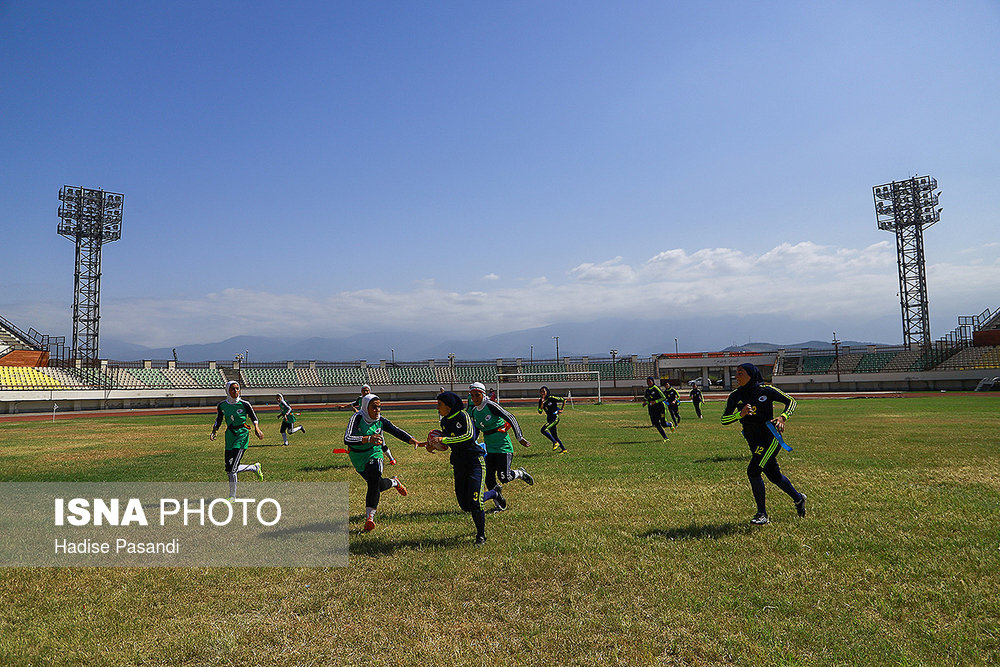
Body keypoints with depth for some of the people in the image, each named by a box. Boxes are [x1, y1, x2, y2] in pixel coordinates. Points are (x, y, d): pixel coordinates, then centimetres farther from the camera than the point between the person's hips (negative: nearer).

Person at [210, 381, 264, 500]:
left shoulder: (244, 404, -6)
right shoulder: (222, 406, 4)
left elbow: (254, 418, 3)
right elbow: (218, 422, 15)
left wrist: (257, 429, -14)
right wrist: (214, 432, -1)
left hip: (242, 435, -5)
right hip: (230, 435, 5)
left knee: (232, 468, -12)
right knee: (229, 469, 5)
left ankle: (232, 496, 2)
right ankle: (255, 468, 29)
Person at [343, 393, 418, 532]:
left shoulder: (381, 421, -8)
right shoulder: (357, 418, -19)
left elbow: (396, 431, -5)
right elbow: (347, 439, -31)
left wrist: (411, 440, -24)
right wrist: (368, 439, -46)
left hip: (374, 454, 1)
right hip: (358, 458, -1)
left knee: (374, 481, -25)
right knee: (379, 485, 3)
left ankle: (369, 517, -23)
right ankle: (394, 482, 37)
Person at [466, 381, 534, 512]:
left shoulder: (490, 405, -13)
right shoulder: (474, 411, 8)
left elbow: (510, 418, -12)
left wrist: (520, 437, -12)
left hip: (503, 446, -6)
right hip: (489, 448, 7)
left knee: (504, 477, -11)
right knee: (489, 479, 0)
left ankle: (520, 473, 20)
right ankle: (499, 503, 17)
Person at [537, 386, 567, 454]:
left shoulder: (551, 398, -12)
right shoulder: (541, 401, 6)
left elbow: (563, 400, -5)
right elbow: (540, 412, -2)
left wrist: (561, 409, -5)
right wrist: (542, 403, -12)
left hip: (555, 418, -8)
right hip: (549, 419, 8)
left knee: (543, 430, -23)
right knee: (555, 436, 12)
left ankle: (555, 443, -12)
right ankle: (563, 449, 24)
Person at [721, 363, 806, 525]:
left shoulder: (766, 390, -11)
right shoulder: (735, 396, 1)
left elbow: (791, 401, -2)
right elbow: (724, 419, -5)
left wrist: (783, 417, -19)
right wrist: (740, 414, -23)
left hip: (770, 437, -6)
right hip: (753, 442, 6)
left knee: (753, 471, -17)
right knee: (774, 476, 17)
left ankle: (762, 514, -5)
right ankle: (798, 499, 44)